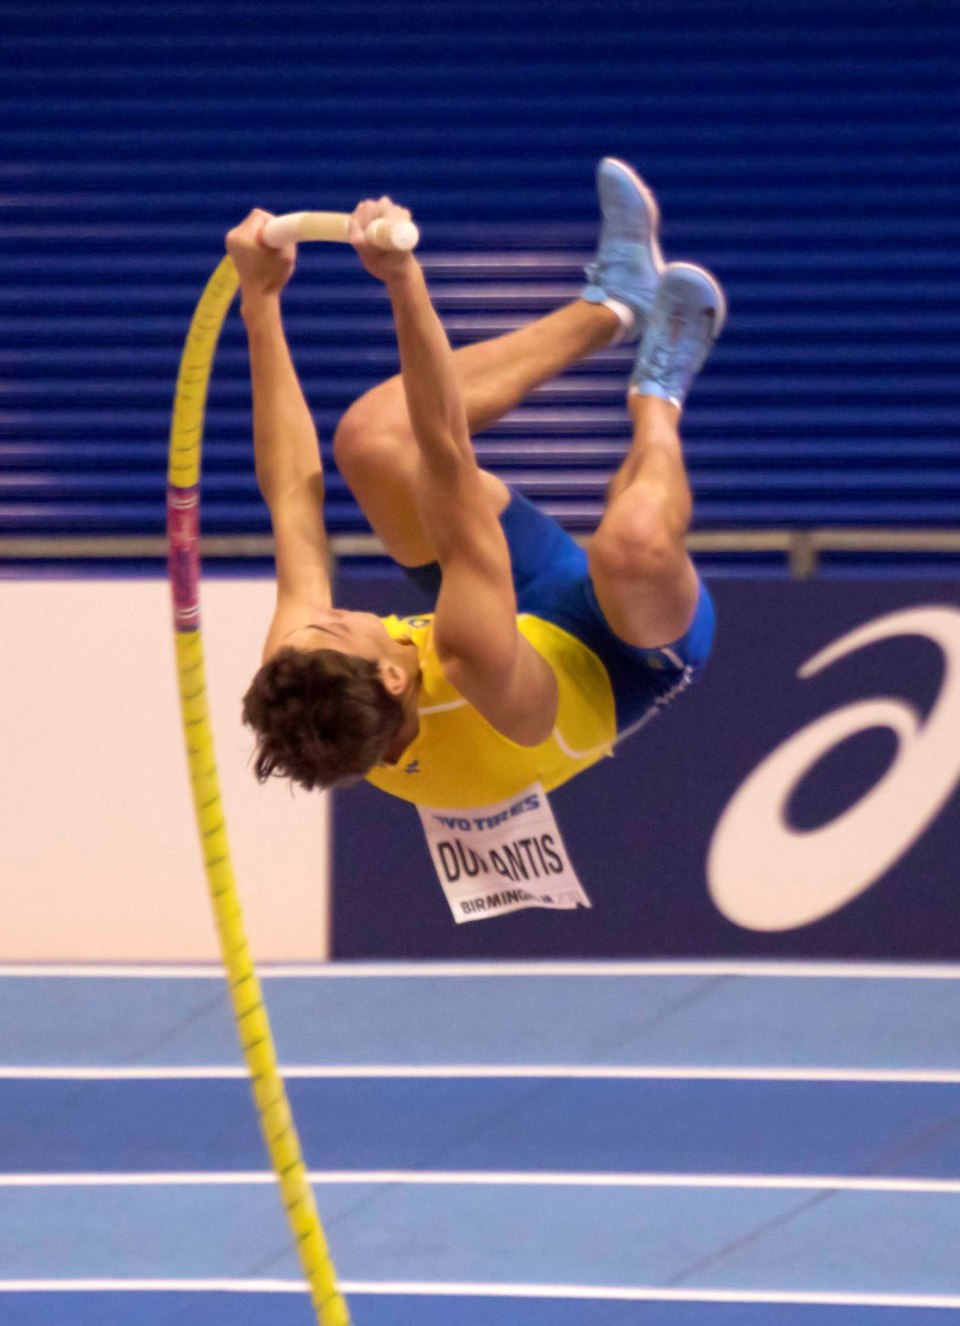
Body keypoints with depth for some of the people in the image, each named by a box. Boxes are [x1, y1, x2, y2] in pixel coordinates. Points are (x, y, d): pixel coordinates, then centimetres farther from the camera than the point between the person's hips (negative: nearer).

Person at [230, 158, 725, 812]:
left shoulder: (299, 684, -32)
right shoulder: (477, 674, -47)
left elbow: (293, 491, -22)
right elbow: (446, 459, -53)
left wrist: (261, 296, -17)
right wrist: (405, 281, -56)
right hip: (626, 655, -6)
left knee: (371, 436, -7)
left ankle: (609, 308, 13)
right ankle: (657, 402, 1)